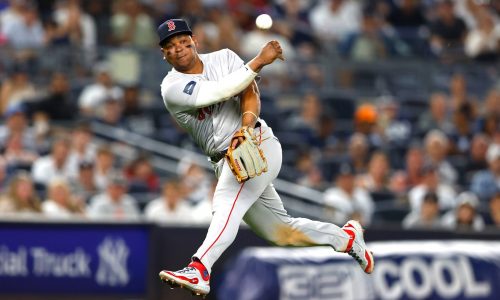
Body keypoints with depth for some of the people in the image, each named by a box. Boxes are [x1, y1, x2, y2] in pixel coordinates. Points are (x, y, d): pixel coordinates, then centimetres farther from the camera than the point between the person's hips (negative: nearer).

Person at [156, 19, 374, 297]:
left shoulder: (224, 58, 3)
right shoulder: (172, 88, -3)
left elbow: (250, 93, -11)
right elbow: (220, 90, -17)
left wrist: (247, 124, -31)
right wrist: (259, 61, -17)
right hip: (225, 162, 4)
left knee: (227, 203, -30)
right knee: (280, 231, 9)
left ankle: (199, 270, -47)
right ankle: (346, 237, 29)